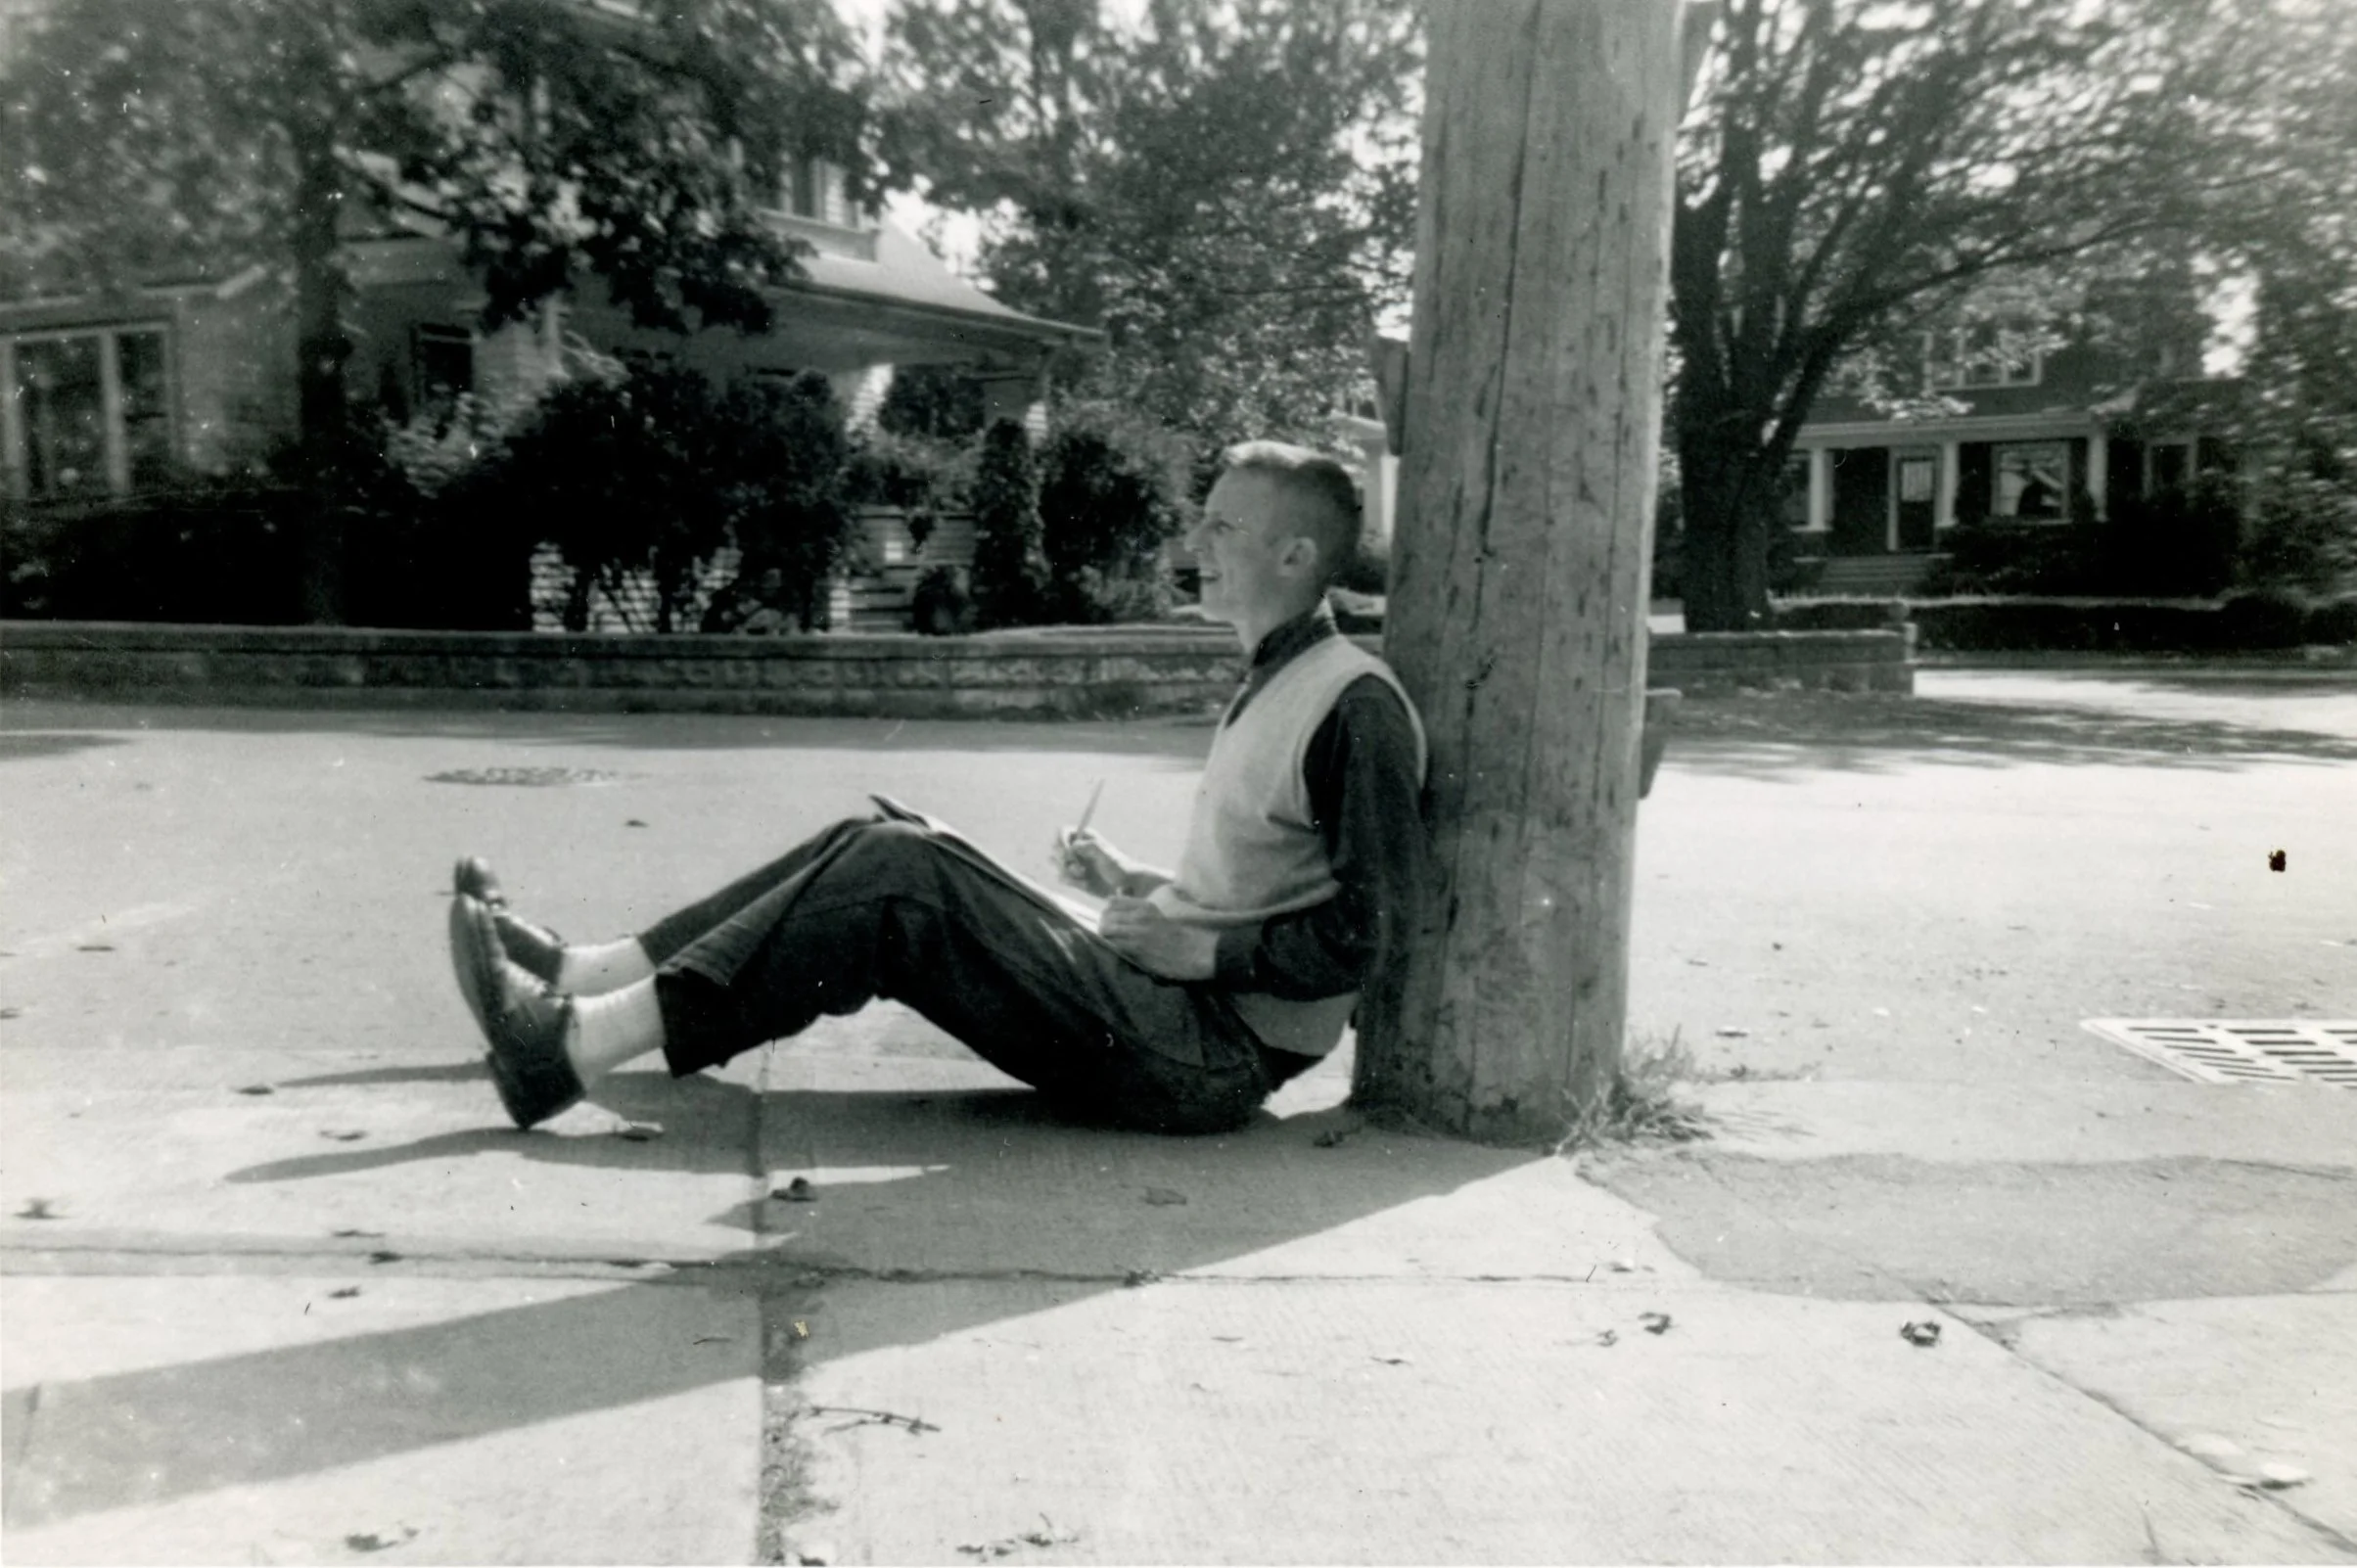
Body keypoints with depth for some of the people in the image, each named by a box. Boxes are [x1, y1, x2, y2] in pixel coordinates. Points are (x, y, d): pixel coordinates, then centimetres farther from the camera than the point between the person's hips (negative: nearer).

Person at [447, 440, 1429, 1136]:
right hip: (1177, 1015, 9)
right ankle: (583, 978, -1)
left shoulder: (1356, 705, -12)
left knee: (897, 876, -21)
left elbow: (1366, 932, -18)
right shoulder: (1272, 683, 18)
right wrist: (1141, 888, 9)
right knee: (887, 847, 0)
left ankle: (576, 1047, -19)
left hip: (1215, 1055, -9)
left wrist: (1201, 949, -16)